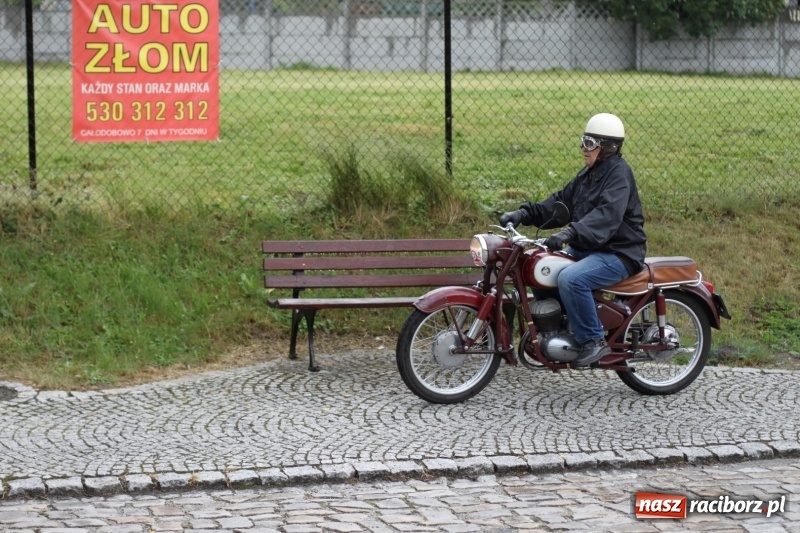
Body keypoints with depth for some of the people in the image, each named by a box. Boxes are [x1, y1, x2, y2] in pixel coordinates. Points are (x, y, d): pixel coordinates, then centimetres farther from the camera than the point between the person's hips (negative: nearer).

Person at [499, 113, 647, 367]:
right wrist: (525, 214, -2)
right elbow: (562, 201, 13)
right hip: (586, 249, 10)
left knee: (571, 279, -32)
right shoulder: (589, 173, 15)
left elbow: (607, 215, -31)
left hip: (618, 253, -10)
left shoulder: (619, 173, -15)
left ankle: (594, 341, -19)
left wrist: (570, 233, -45)